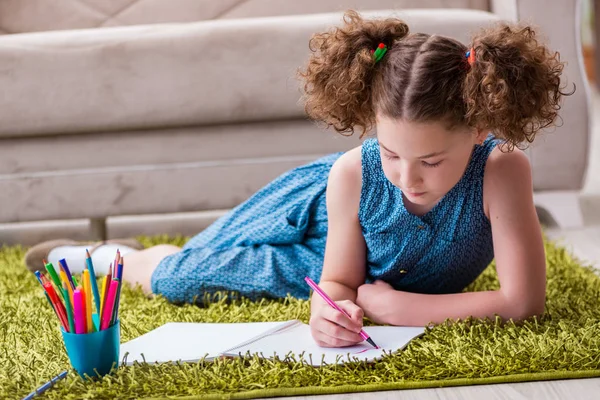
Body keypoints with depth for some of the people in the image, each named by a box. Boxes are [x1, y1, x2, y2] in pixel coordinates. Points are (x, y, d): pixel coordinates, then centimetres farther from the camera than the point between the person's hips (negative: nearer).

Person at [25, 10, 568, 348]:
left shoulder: (501, 169, -44)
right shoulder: (353, 172, -39)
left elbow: (525, 301, -45)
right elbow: (339, 281, -24)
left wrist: (407, 306, -39)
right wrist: (329, 308, -49)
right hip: (315, 209, -2)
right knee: (177, 275, 12)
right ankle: (114, 258, 45)